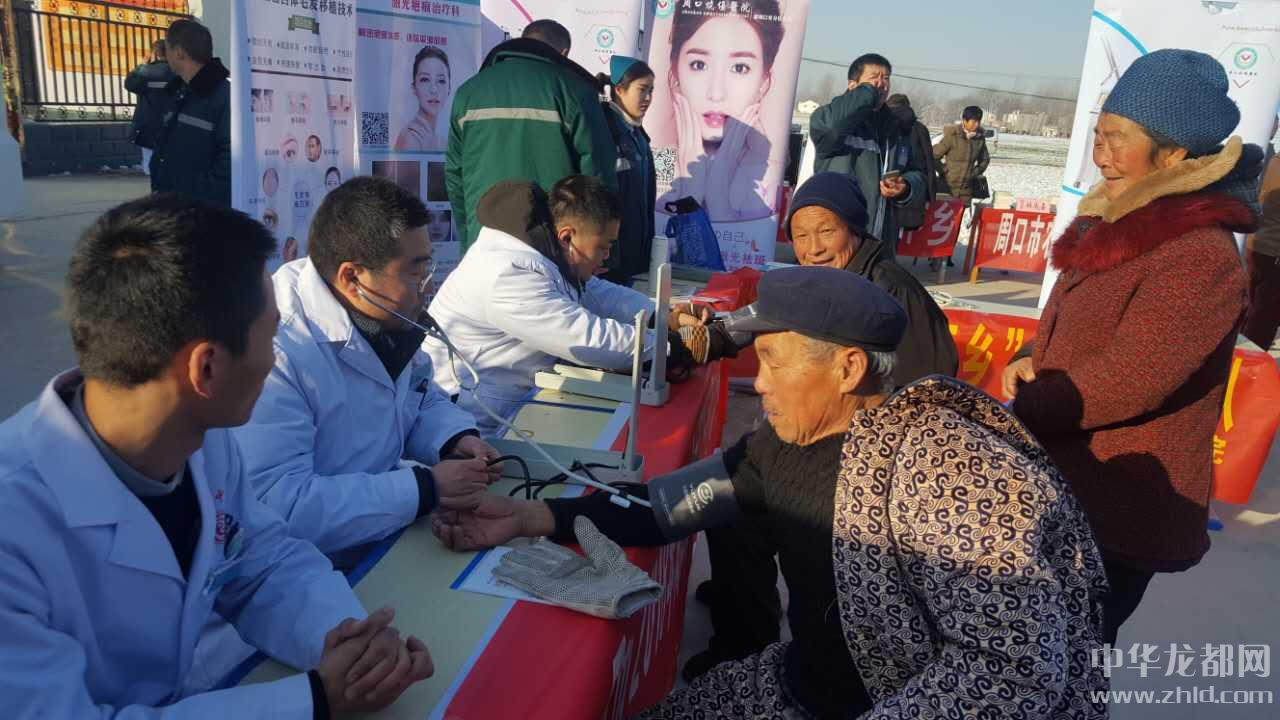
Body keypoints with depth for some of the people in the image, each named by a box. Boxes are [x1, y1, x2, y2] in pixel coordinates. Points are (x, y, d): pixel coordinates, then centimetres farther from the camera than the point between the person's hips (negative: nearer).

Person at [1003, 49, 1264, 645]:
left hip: (1120, 516, -9)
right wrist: (1029, 363, -3)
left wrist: (1011, 413, -16)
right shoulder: (1120, 225, 8)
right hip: (1059, 491, 9)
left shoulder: (1199, 256, -22)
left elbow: (1126, 381, -27)